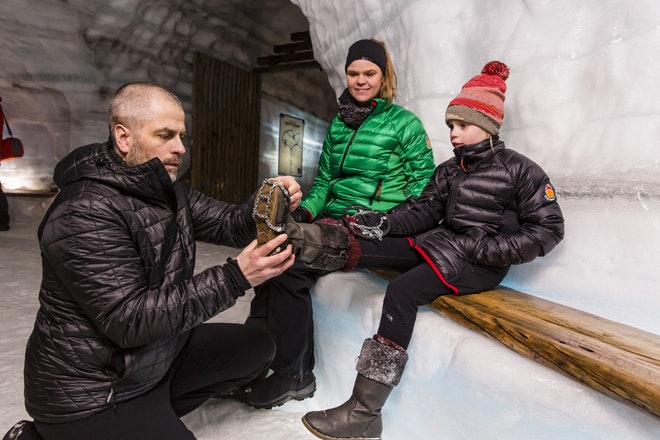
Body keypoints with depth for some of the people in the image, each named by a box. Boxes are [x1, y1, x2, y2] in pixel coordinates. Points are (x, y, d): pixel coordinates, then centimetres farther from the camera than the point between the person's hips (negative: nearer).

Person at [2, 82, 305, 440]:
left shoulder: (168, 192, 4)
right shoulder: (86, 213, -24)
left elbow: (229, 223, 2)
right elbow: (129, 320, -29)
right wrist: (234, 278, -36)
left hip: (158, 354, 8)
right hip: (93, 390, -8)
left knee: (258, 346, 6)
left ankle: (154, 409, 8)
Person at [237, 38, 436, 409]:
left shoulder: (405, 123, 3)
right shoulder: (338, 124, 19)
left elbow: (424, 183, 1)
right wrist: (306, 210, 2)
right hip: (334, 216, 6)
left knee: (290, 268, -25)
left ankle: (293, 375, -10)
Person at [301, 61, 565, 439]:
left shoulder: (519, 170, -3)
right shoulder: (448, 171, 13)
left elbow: (548, 229, -5)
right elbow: (425, 213, 5)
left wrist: (487, 248, -15)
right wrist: (384, 223, -14)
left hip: (481, 263, -7)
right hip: (440, 243, 8)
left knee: (402, 292, -28)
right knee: (369, 241, -14)